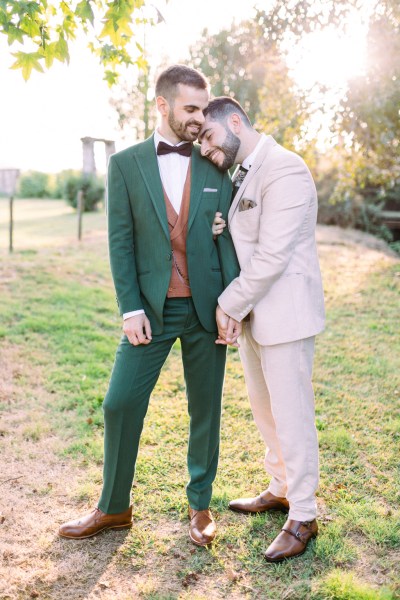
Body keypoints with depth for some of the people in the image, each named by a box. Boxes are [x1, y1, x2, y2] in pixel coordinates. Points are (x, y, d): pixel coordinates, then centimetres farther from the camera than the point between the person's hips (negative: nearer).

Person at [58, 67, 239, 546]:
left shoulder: (218, 165, 4)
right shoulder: (126, 164, 2)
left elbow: (230, 236, 3)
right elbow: (121, 241, -1)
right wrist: (130, 309, -8)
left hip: (205, 308, 1)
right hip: (151, 308, 0)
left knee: (205, 409, 9)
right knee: (120, 404, 2)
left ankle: (200, 505, 28)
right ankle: (113, 507, 21)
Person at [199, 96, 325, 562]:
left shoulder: (284, 170, -17)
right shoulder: (241, 176, 13)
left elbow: (271, 257, -22)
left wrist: (228, 305, -14)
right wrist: (234, 306, -3)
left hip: (283, 313, -9)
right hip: (250, 313, 9)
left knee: (291, 416, 2)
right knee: (264, 408, 19)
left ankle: (303, 517, 18)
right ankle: (281, 489, 38)